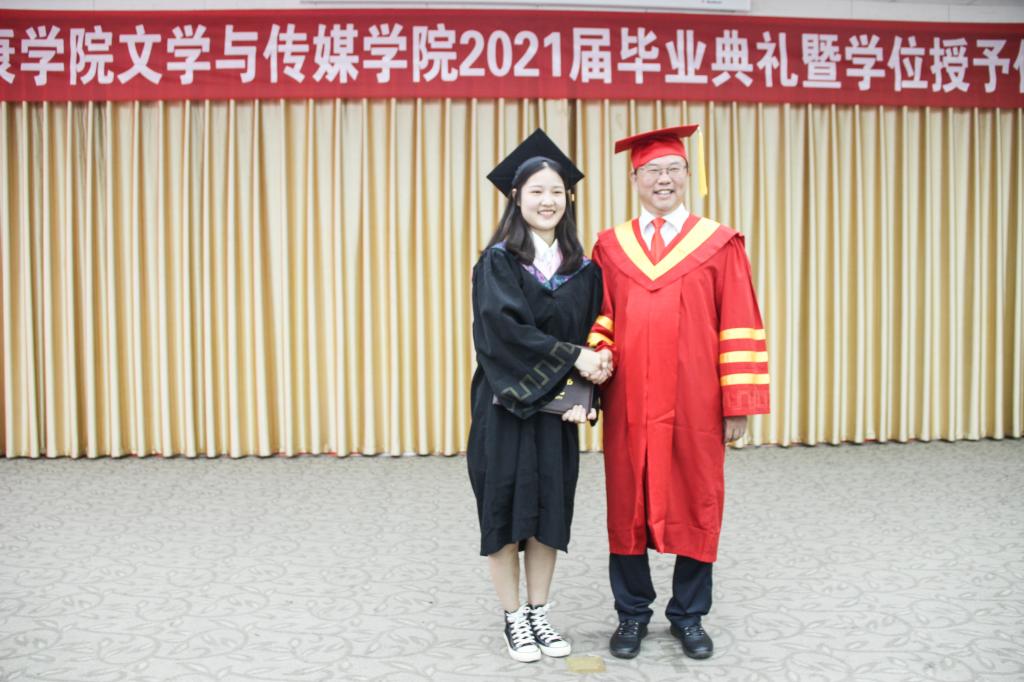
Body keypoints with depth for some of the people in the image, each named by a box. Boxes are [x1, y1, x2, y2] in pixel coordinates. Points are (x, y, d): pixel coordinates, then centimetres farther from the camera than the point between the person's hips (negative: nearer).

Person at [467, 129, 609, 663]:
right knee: (506, 509, 3)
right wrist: (571, 356, -20)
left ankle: (539, 614, 22)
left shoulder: (581, 269, 7)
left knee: (549, 509, 8)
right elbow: (503, 328, -18)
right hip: (505, 404, -3)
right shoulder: (497, 262, -5)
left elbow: (593, 338, 5)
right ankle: (513, 619, 17)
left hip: (556, 405, 4)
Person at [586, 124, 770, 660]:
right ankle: (632, 614, 24)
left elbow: (739, 329, -3)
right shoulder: (610, 247, 7)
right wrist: (599, 355, -13)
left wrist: (737, 405, -8)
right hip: (627, 404, 2)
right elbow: (599, 320, 9)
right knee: (628, 506, 8)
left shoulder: (719, 245, 0)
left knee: (696, 506, 7)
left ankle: (688, 616, 24)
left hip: (695, 404, -1)